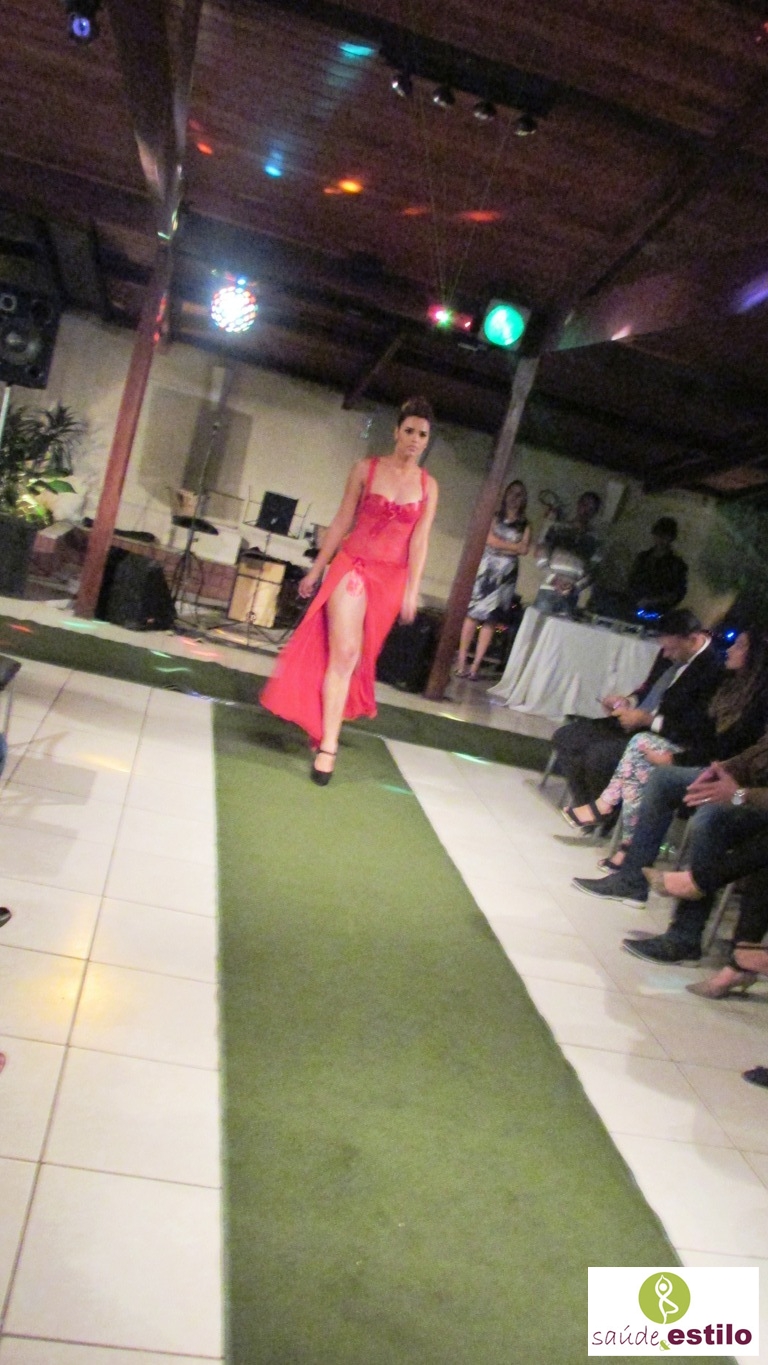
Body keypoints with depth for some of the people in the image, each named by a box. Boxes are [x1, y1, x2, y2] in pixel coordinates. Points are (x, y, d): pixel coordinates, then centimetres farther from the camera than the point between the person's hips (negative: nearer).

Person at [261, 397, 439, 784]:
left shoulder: (428, 485, 5)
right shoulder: (366, 469, 0)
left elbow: (420, 540, 0)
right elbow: (341, 522, 3)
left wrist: (411, 592, -6)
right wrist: (317, 568, 3)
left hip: (391, 578, 3)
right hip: (352, 566, -2)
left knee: (356, 656, 9)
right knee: (344, 653, -13)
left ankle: (324, 721, 27)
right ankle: (327, 745, -9)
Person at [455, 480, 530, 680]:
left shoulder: (524, 525, 12)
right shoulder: (495, 517, 8)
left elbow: (524, 549, -1)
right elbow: (490, 540, -6)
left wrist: (501, 545, -7)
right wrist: (513, 545, -2)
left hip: (507, 574, 2)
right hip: (487, 569, -2)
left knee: (491, 620, -2)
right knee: (473, 614, -7)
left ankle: (475, 665, -1)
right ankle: (462, 663, -5)